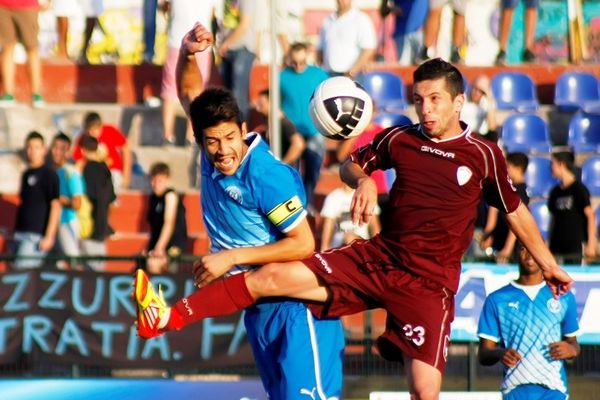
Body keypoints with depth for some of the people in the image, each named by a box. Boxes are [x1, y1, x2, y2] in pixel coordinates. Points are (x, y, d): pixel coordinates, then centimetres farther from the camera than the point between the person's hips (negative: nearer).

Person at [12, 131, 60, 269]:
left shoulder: (48, 174, -6)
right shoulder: (26, 174, 17)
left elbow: (55, 206, -11)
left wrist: (49, 236, -17)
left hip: (35, 235, -8)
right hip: (20, 232, 8)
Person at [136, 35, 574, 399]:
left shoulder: (484, 155, -2)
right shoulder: (400, 139, 6)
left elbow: (517, 211, 10)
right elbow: (352, 163, 23)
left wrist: (549, 265, 16)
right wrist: (363, 180, -1)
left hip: (428, 284, -3)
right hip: (374, 258, 3)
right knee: (272, 276, -12)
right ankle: (166, 318, -15)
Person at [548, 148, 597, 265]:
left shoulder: (579, 189, -5)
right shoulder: (555, 191, 12)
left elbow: (590, 216, -7)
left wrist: (591, 244, -13)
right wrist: (549, 245, 15)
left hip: (575, 248, -6)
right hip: (557, 248, 6)